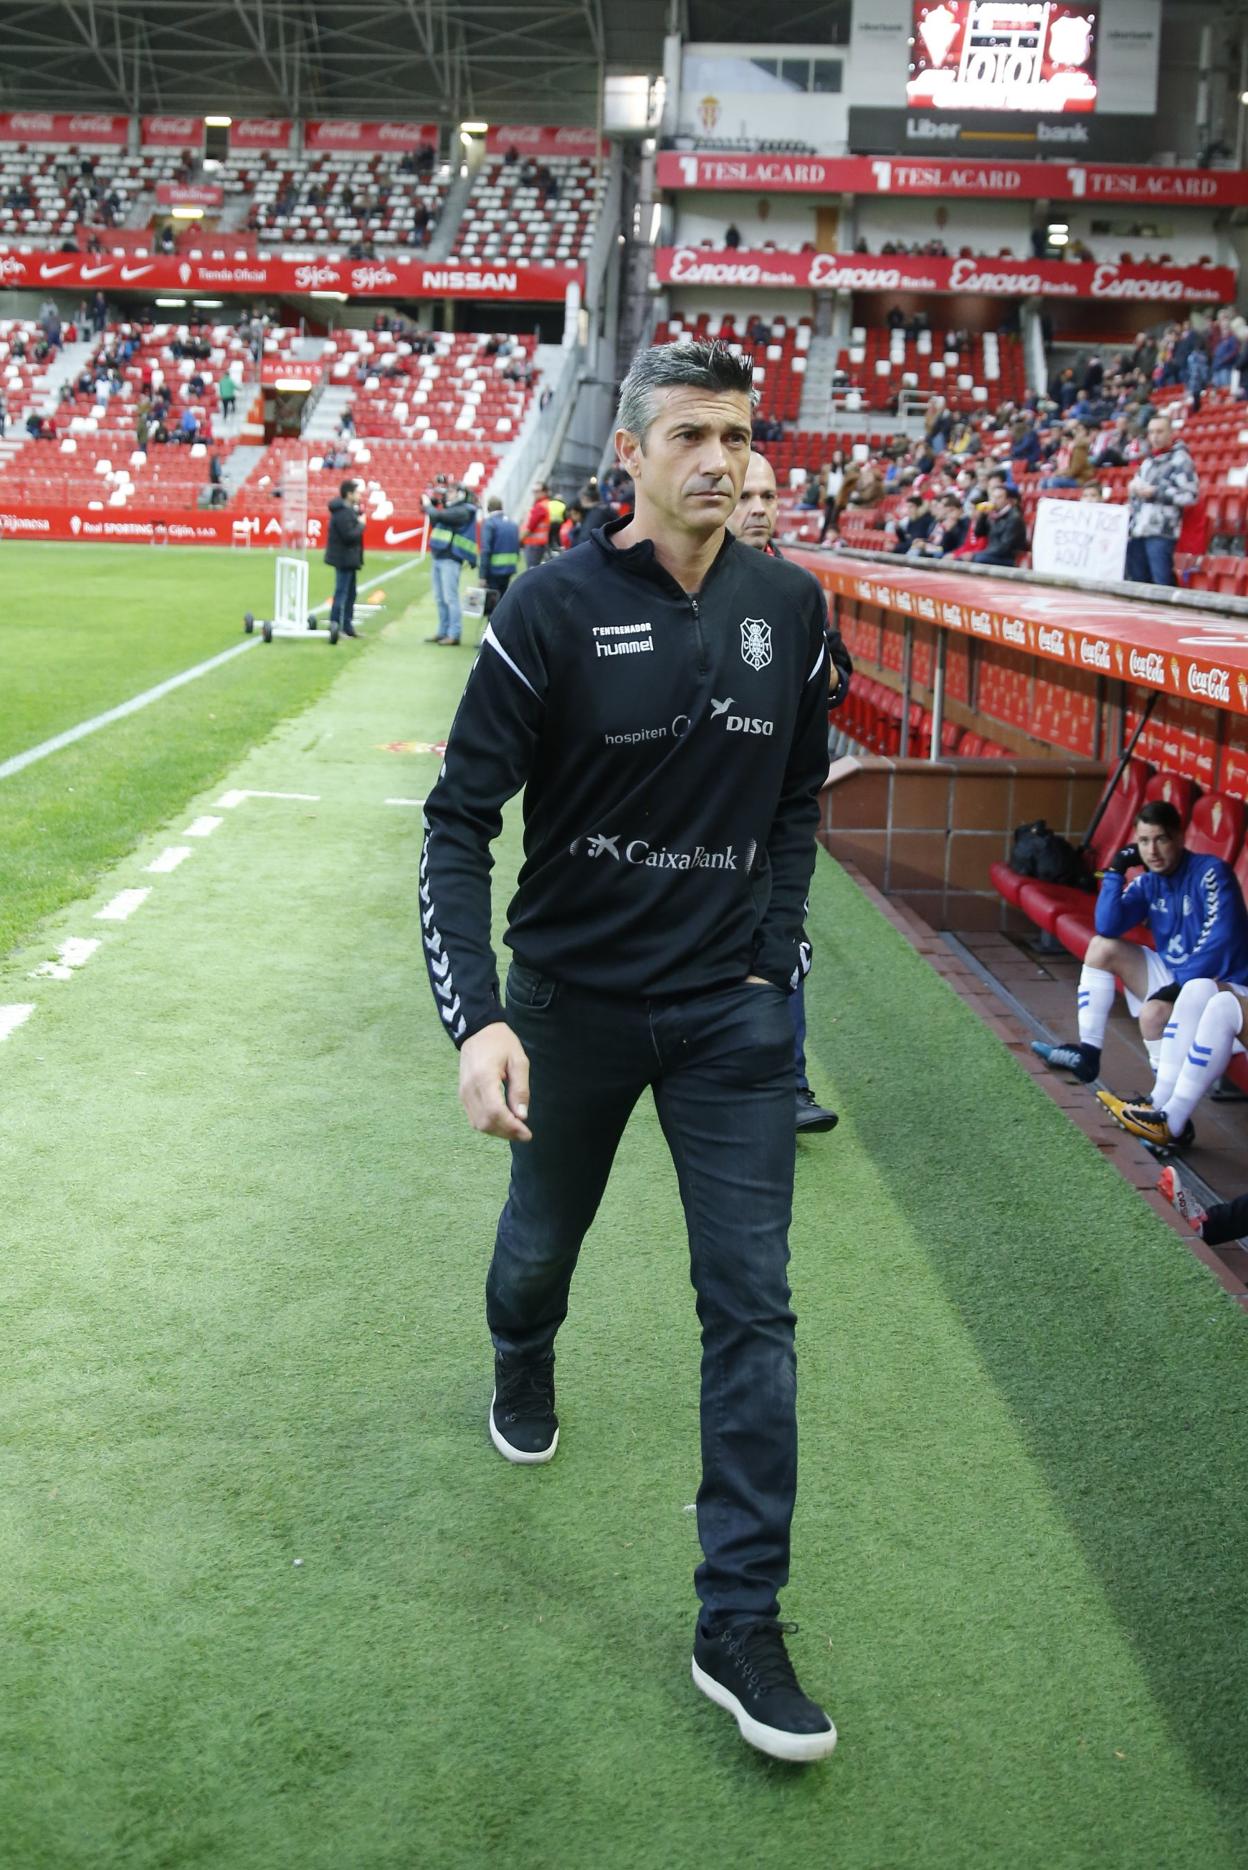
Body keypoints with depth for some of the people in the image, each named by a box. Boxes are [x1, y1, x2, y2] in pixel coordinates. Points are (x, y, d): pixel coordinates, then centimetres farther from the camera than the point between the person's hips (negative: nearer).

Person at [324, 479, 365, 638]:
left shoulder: (348, 509, 13)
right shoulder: (343, 513, -19)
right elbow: (349, 535, -26)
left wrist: (358, 515, 0)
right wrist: (361, 524, -13)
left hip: (348, 559, 11)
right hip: (344, 558, -11)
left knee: (350, 593, 16)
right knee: (341, 593, -6)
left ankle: (347, 626, 23)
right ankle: (334, 627, -2)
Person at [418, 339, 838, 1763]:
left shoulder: (788, 607, -2)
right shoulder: (556, 607, -13)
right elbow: (459, 819, -15)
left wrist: (775, 953, 4)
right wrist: (478, 1018, -25)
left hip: (730, 1009, 2)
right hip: (574, 1000, -1)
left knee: (751, 1302, -3)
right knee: (544, 1239, 20)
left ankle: (740, 1624, 8)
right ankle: (522, 1373, 58)